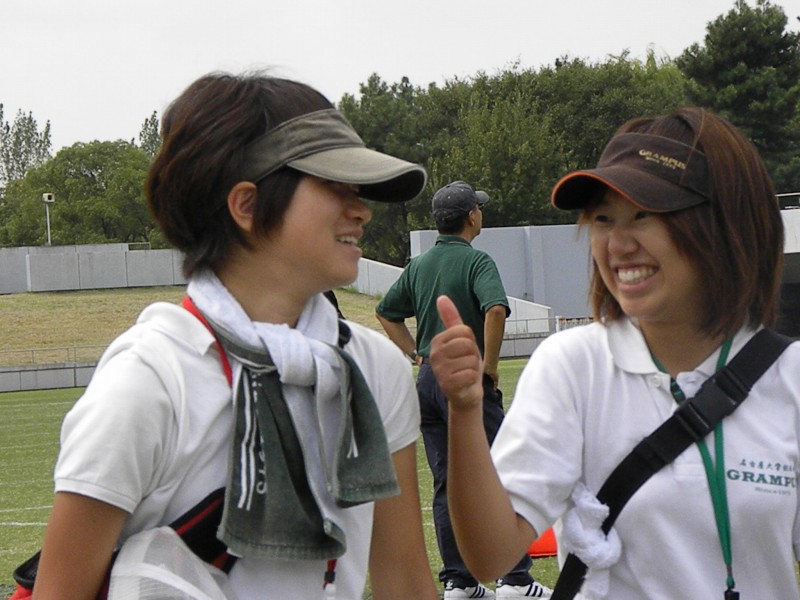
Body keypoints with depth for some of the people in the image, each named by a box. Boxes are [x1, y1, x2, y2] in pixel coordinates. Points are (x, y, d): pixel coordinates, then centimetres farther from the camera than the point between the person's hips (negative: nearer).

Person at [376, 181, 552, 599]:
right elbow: (495, 309, -27)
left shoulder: (419, 265, 12)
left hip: (427, 380, 7)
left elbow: (385, 312, 23)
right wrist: (490, 366, -16)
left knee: (446, 484, 9)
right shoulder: (476, 261, -10)